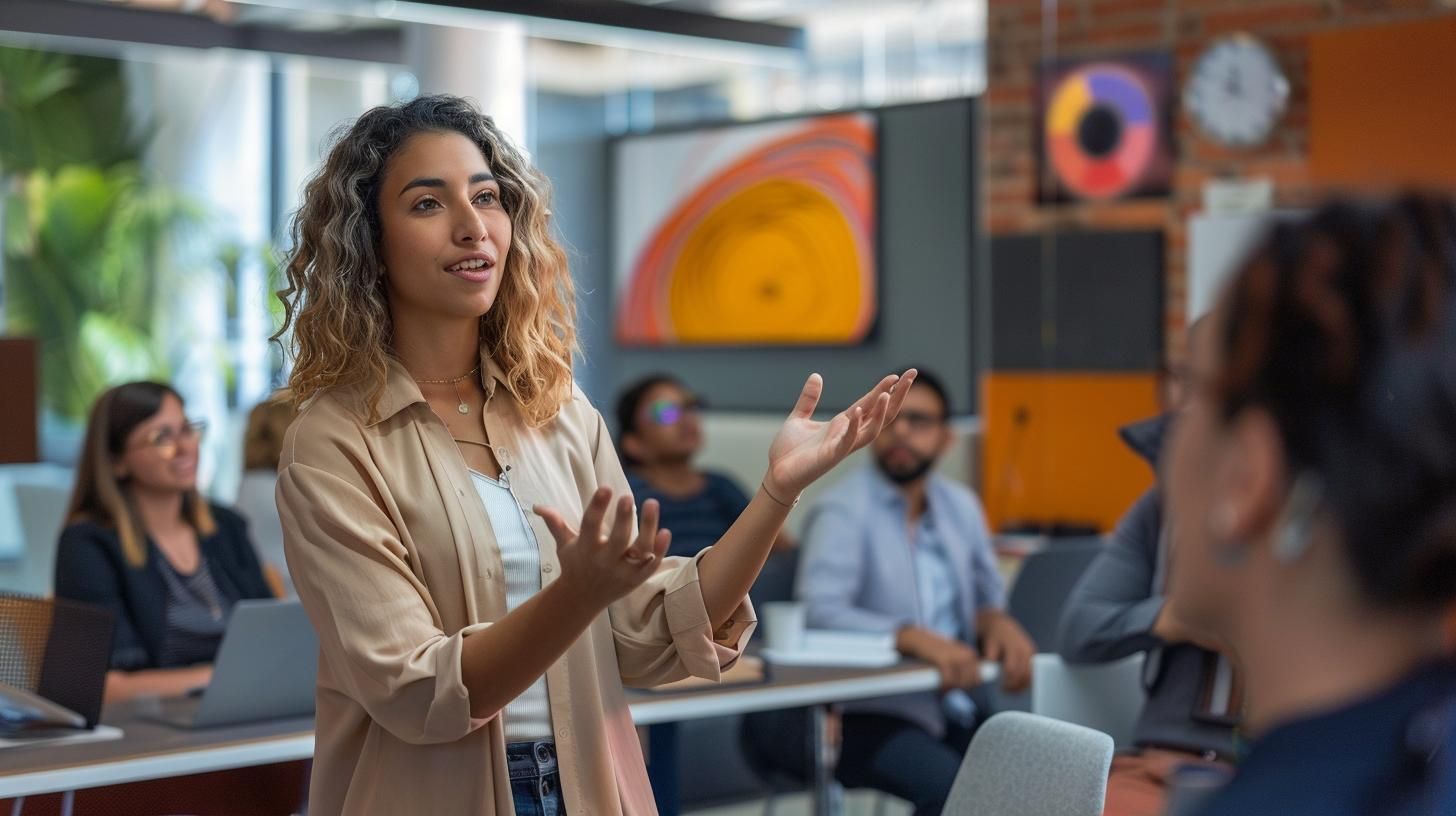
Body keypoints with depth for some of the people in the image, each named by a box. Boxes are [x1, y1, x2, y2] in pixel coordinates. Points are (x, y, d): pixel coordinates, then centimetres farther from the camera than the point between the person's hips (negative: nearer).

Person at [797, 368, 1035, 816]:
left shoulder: (961, 505, 12)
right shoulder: (844, 509, -8)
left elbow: (988, 598, 18)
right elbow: (820, 611, -21)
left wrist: (999, 623, -7)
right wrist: (915, 638, -34)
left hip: (956, 709, 6)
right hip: (868, 714, -6)